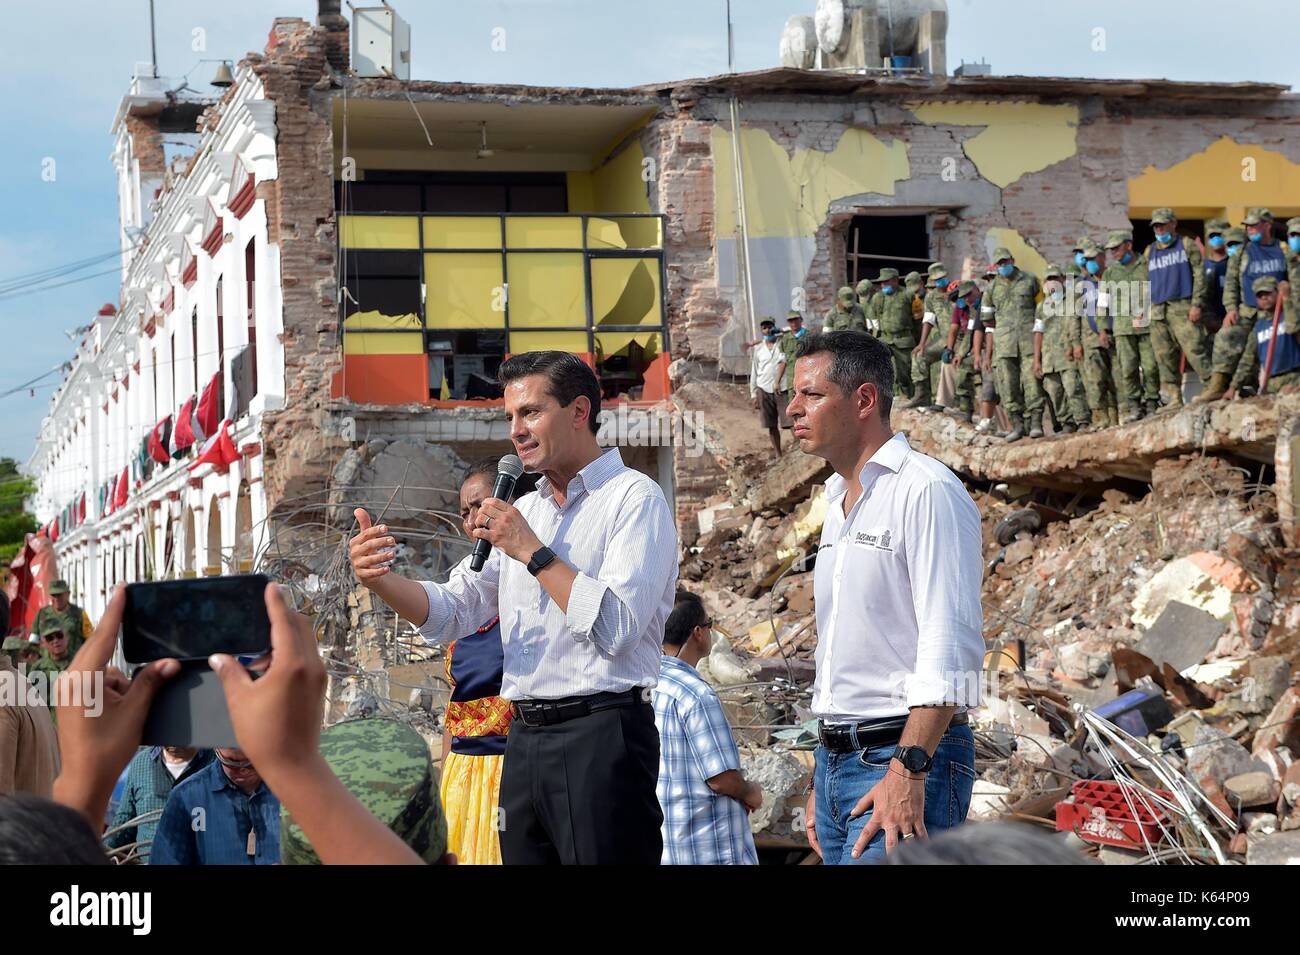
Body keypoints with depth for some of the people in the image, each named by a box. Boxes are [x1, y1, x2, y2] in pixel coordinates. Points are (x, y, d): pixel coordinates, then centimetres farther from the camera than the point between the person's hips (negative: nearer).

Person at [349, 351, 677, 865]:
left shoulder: (635, 499, -6)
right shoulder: (521, 512, 17)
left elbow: (617, 626, -18)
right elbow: (451, 611, 15)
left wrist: (532, 552, -14)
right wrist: (381, 580, -4)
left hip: (601, 736, -7)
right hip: (525, 739, 7)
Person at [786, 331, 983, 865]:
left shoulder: (926, 491, -10)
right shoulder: (838, 505, 19)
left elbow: (950, 646, -18)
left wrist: (906, 771, -25)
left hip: (905, 759, -9)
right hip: (836, 760, 9)